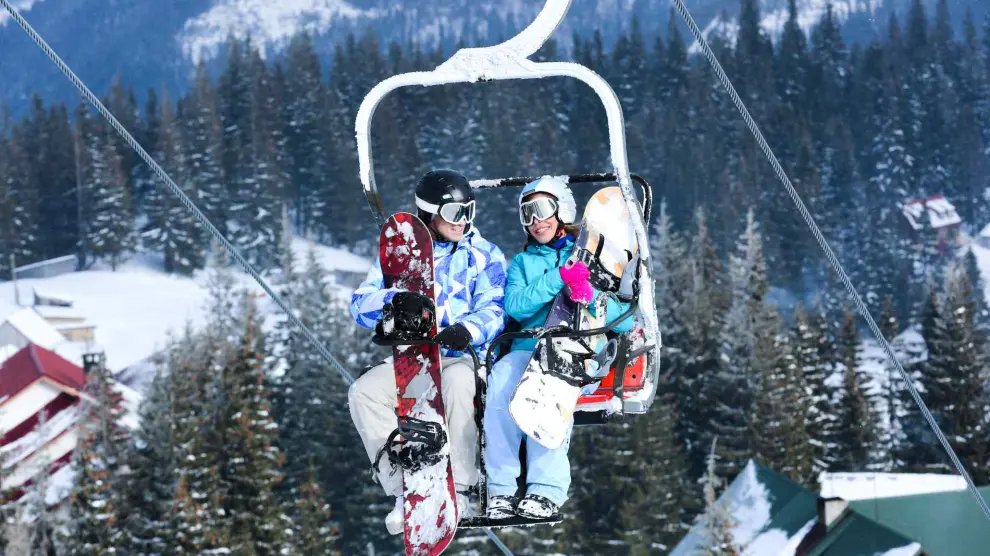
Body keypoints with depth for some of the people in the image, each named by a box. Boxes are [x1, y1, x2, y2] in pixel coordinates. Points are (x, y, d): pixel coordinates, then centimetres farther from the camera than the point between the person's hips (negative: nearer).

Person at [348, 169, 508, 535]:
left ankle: (458, 491, -29)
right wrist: (394, 300, -26)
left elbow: (493, 307, -9)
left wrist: (467, 329, -33)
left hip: (462, 356, -2)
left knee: (459, 382, -39)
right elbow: (361, 304, -2)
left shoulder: (484, 255, 7)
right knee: (364, 392, -26)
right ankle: (403, 491, -20)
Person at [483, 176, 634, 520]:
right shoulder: (521, 264, 27)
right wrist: (559, 279, -9)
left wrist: (590, 297, -14)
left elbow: (625, 319, 4)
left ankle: (547, 490, -45)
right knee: (502, 376, -33)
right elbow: (516, 305, 4)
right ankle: (501, 489, -36)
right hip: (528, 347, 3)